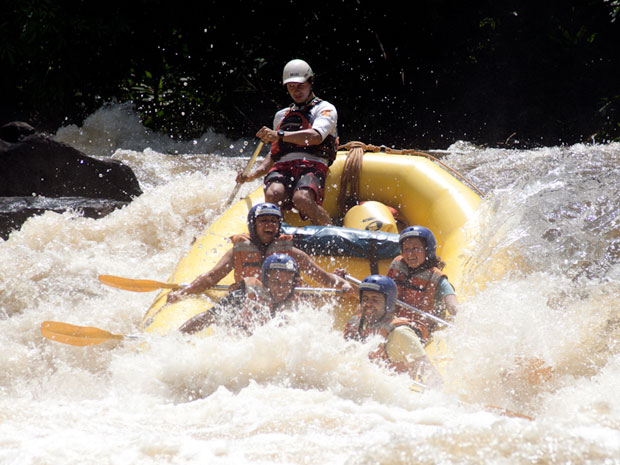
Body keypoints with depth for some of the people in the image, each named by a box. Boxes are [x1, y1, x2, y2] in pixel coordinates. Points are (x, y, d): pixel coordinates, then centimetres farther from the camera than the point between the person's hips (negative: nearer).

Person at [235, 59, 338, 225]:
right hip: (283, 168, 4)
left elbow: (317, 136, -11)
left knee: (302, 199, -36)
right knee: (273, 195, -33)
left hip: (312, 167, -4)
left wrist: (280, 135, -24)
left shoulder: (326, 109, 12)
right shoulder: (281, 116, 32)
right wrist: (251, 176, 12)